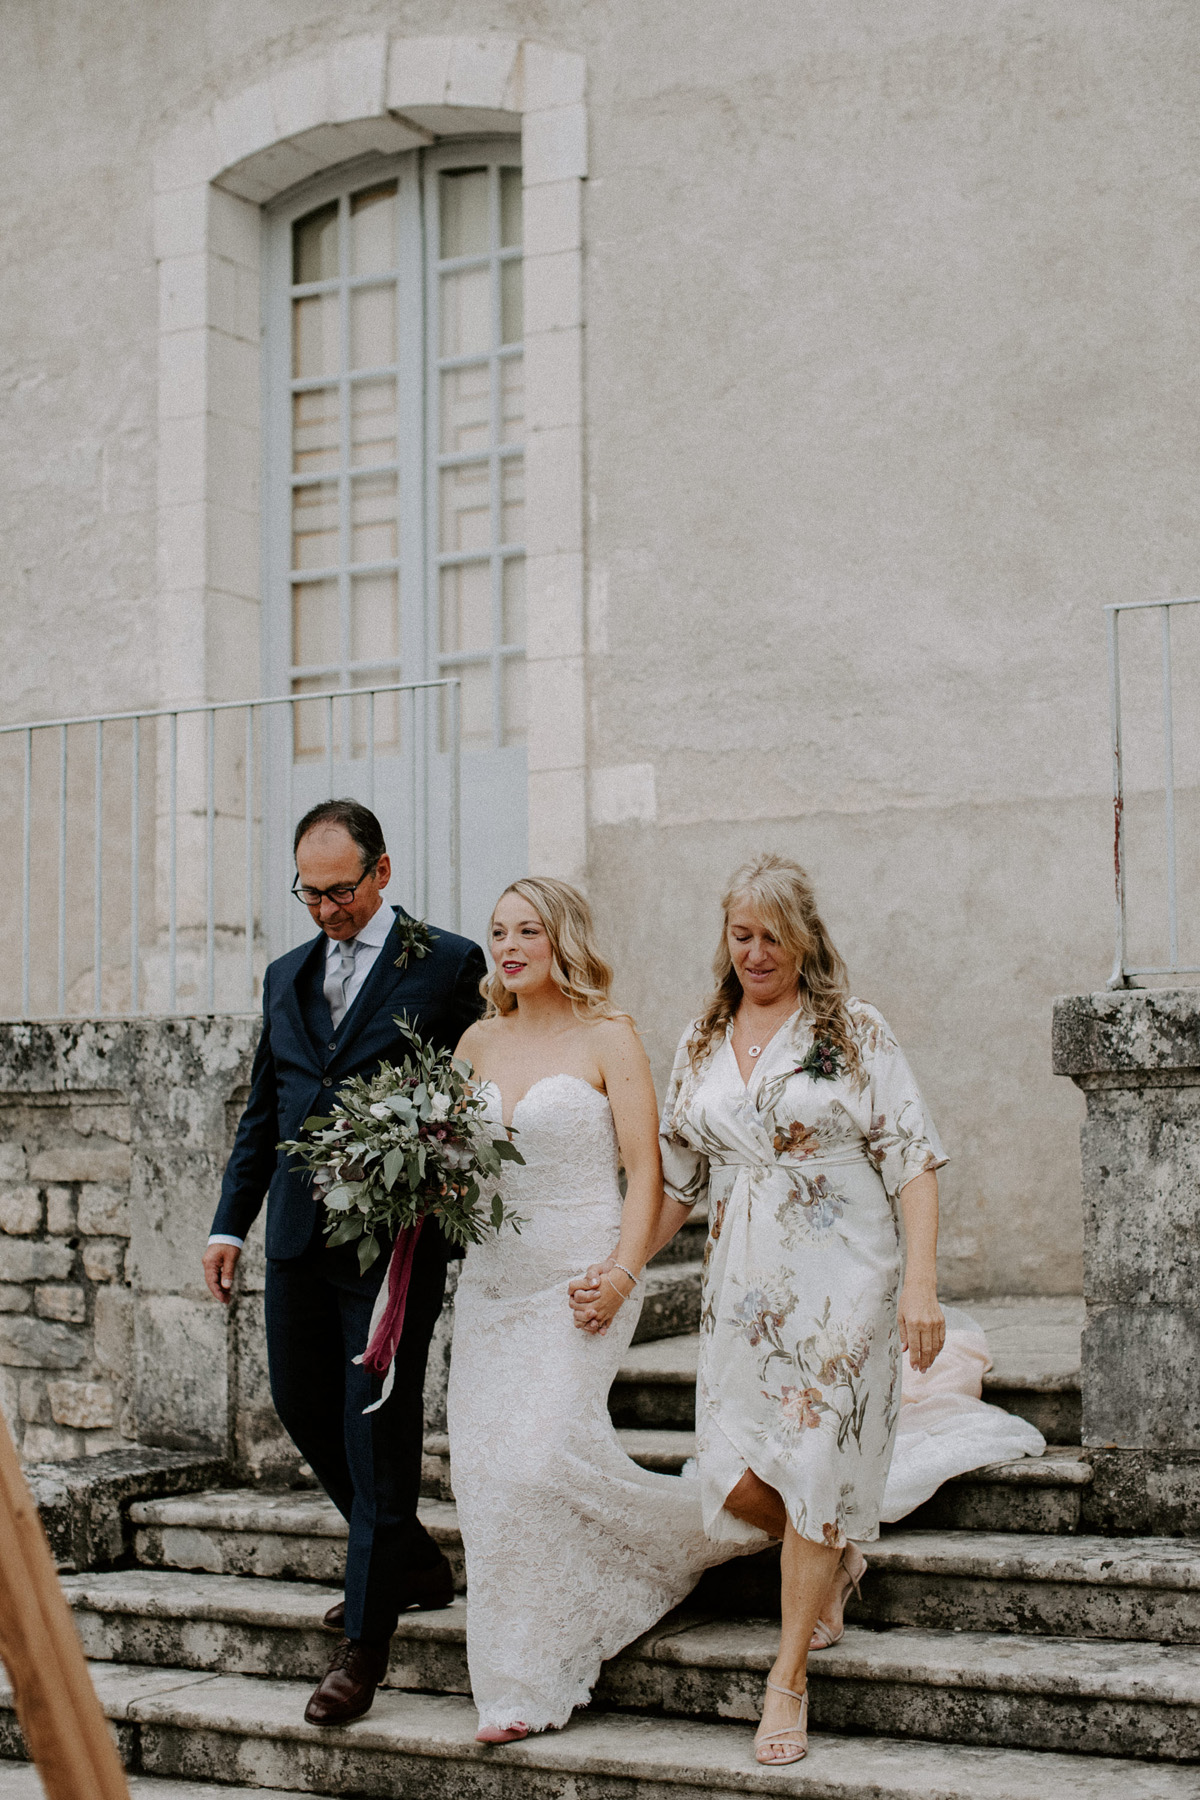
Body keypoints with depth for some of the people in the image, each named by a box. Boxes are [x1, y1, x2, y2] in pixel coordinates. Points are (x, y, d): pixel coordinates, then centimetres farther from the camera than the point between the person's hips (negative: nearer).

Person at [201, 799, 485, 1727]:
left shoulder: (449, 964, -3)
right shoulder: (287, 975, 15)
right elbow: (263, 1111, 19)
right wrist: (231, 1222, 13)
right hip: (300, 1233, 6)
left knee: (379, 1427, -3)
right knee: (303, 1407, 13)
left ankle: (366, 1641, 5)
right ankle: (412, 1560, 34)